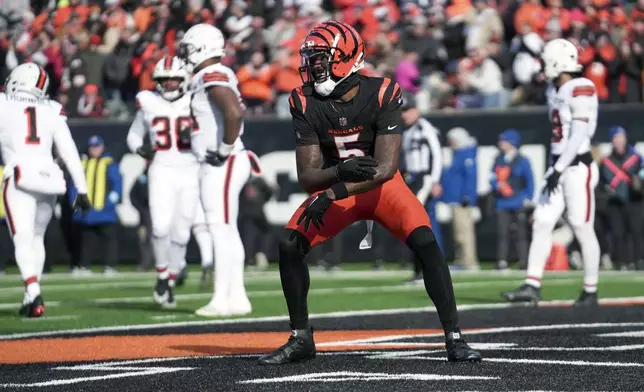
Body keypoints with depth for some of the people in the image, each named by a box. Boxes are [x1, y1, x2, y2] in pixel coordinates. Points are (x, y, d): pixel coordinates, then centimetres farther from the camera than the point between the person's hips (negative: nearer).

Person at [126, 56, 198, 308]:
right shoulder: (149, 103, 5)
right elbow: (134, 134, 17)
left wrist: (194, 136, -13)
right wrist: (140, 149, -5)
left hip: (190, 173, 1)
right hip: (161, 171, -1)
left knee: (180, 233, 2)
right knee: (161, 226, -19)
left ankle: (170, 286, 17)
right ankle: (162, 276, 2)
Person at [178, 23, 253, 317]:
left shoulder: (213, 77, -16)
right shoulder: (214, 76, 15)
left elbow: (234, 113, -30)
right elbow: (235, 113, 26)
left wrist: (225, 149, -21)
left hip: (222, 165, -10)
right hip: (219, 165, 10)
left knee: (221, 230, -8)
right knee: (228, 231, 12)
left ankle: (222, 299, -7)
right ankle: (237, 297, 15)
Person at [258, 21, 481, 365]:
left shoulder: (382, 95, -24)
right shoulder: (306, 103, -15)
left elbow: (386, 168, -28)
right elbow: (306, 176, -17)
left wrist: (333, 194, -37)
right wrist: (340, 172, -39)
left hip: (382, 186, -3)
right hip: (335, 186, 3)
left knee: (425, 243, -24)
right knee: (289, 245, -14)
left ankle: (454, 339, -16)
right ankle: (300, 340, 3)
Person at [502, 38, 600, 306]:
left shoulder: (580, 91, -15)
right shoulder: (555, 91, 13)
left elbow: (578, 136, -20)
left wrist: (558, 170, -22)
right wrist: (553, 168, 18)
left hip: (578, 168, -9)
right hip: (559, 167, 9)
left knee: (583, 229, -2)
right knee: (541, 224, 2)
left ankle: (590, 291, 9)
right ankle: (532, 286, 3)